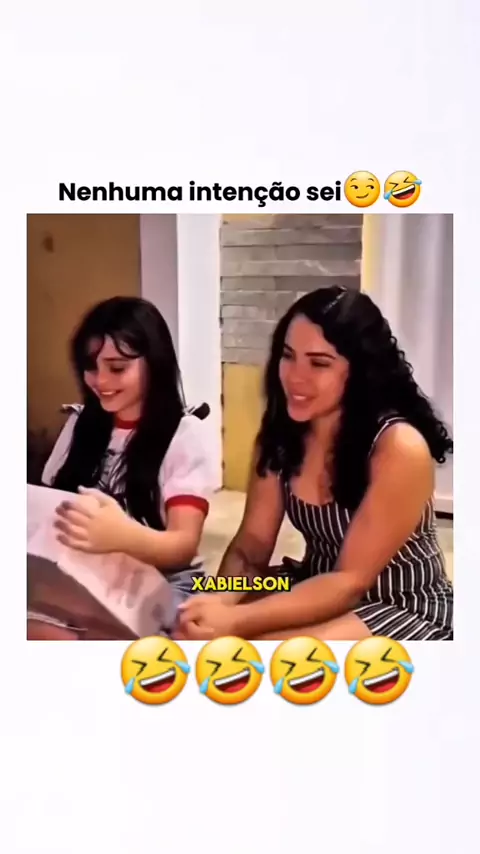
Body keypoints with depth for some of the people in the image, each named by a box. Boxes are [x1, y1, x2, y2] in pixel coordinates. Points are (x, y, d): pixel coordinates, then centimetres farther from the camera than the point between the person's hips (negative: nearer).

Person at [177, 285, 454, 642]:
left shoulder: (400, 446, -24)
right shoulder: (280, 434, -5)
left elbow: (351, 580, -23)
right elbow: (252, 543, -4)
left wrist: (238, 620, -34)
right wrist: (220, 601, -27)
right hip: (321, 591, 6)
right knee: (195, 630, -14)